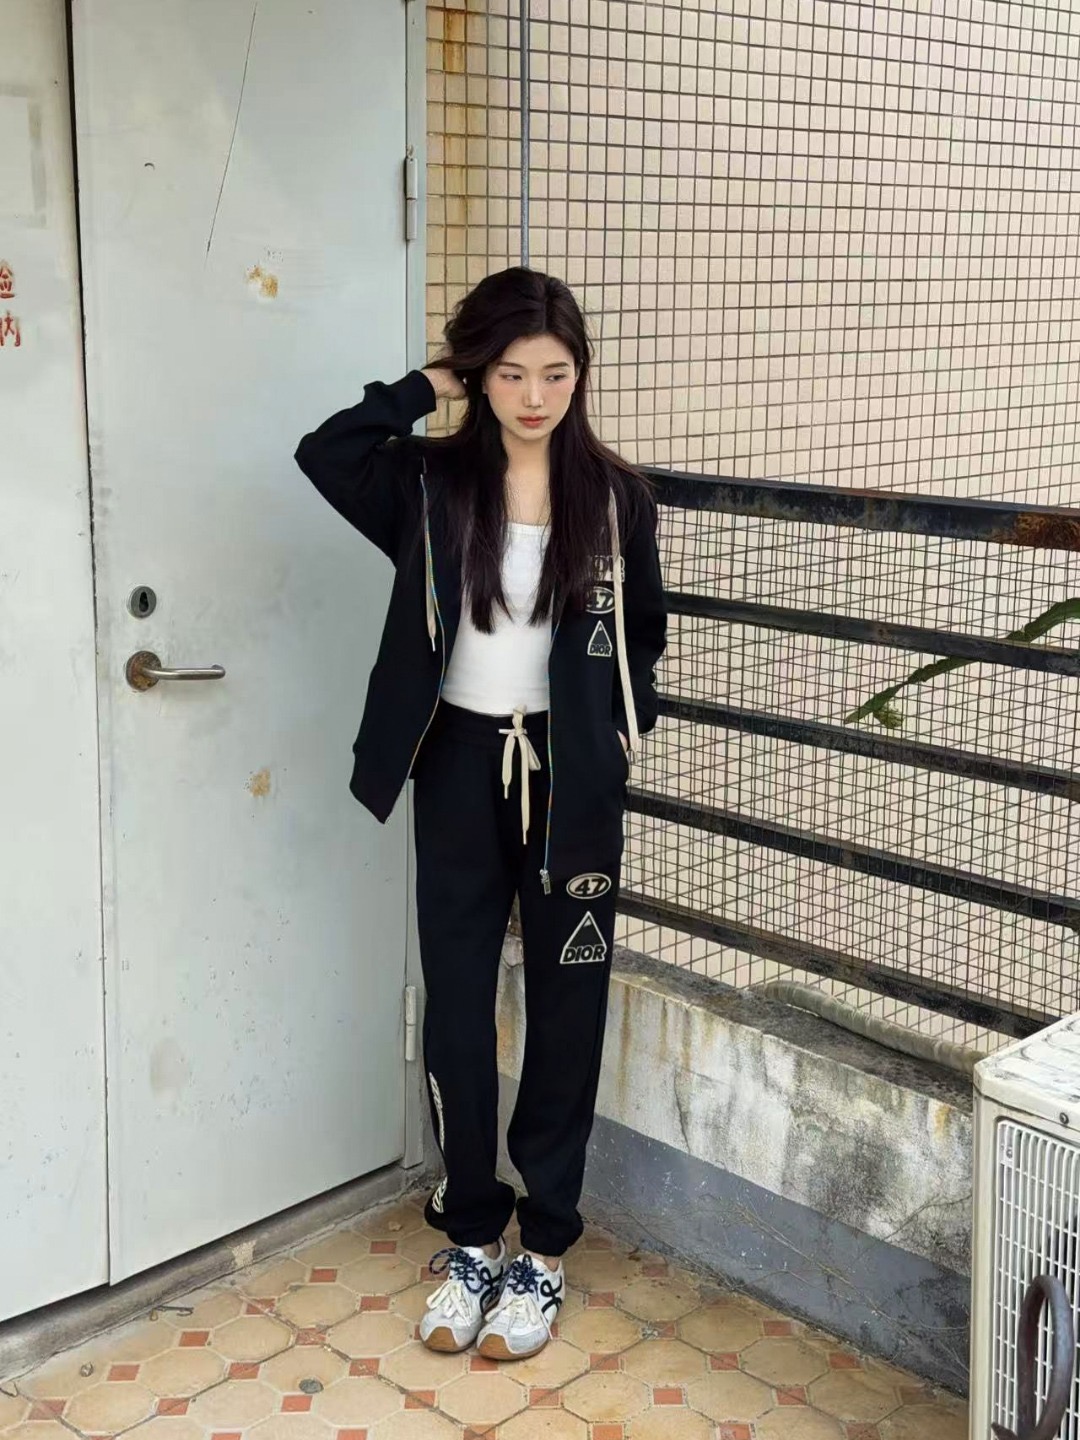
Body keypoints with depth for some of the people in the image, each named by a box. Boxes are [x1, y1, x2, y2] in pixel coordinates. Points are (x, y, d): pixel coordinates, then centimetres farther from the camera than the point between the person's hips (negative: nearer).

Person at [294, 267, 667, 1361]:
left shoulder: (614, 496, -1)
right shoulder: (432, 483, -2)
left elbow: (641, 639, 6)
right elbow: (323, 452, -19)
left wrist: (615, 739, -3)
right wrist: (426, 390, -10)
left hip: (569, 774, 0)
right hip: (461, 766, 1)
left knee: (565, 1005, 7)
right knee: (456, 1006, 7)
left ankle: (543, 1250, 22)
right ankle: (471, 1237, 25)